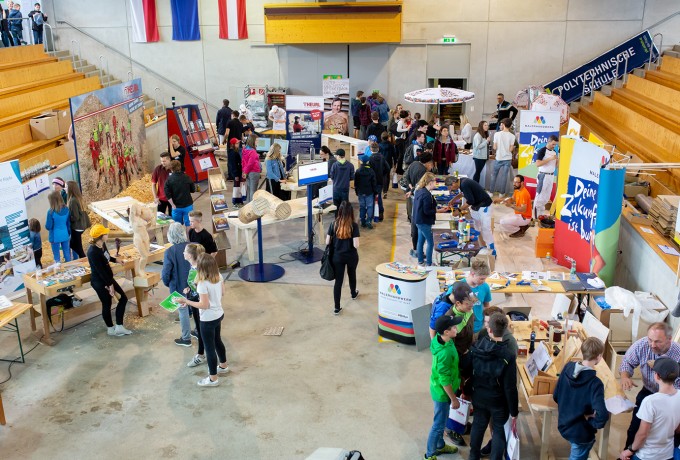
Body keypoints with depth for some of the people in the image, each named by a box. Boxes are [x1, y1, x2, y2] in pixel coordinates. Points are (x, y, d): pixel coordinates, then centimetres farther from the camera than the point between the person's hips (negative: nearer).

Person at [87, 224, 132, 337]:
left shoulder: (102, 245, -1)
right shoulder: (93, 252, -28)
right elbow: (100, 270, -24)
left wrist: (115, 259, 11)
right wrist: (110, 284, -18)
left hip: (108, 278, 9)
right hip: (99, 282, -9)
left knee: (123, 298, 10)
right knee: (107, 304, 8)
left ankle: (119, 327, 17)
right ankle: (111, 328, 31)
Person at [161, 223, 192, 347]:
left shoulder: (169, 252, -23)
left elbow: (166, 273, -18)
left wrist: (167, 283, 3)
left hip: (178, 287, -4)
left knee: (183, 311, 12)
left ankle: (186, 338, 25)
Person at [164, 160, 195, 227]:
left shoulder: (169, 180, -8)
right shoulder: (187, 178, -6)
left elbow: (167, 194, -14)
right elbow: (193, 190, 4)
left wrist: (173, 205, -9)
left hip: (176, 207, 0)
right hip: (188, 205, 0)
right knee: (189, 225, 10)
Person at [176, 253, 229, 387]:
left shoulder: (203, 284, -28)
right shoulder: (218, 277, -5)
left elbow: (204, 305, -25)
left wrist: (186, 301, -18)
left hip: (208, 319, -8)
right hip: (219, 315, 8)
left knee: (209, 347, 7)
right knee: (217, 341, 28)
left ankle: (213, 379, 20)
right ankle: (223, 366, 48)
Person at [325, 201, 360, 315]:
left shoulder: (333, 224, -10)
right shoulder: (354, 225, -18)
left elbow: (327, 242, -6)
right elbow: (356, 245, -20)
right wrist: (352, 243, 1)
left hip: (337, 256, 1)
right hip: (351, 256, -1)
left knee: (338, 280, 6)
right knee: (352, 275, 27)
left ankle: (337, 308, 7)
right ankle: (353, 294, 53)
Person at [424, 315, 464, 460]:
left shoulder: (439, 339, -10)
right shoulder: (445, 353, -36)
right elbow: (445, 381, -28)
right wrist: (454, 399, -14)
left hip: (440, 389, 9)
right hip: (442, 392, -9)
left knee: (441, 421, 27)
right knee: (439, 425, 10)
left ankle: (440, 446, 48)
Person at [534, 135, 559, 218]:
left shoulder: (554, 152, 11)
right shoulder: (542, 150, -11)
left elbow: (556, 165, 16)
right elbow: (538, 164, -21)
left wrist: (557, 160, -6)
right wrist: (550, 158, -24)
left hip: (551, 176, 8)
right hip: (543, 175, -8)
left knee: (547, 196, 11)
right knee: (539, 196, -5)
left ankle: (541, 214, 18)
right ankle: (537, 215, -1)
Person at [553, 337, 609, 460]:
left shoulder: (567, 367, -10)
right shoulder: (595, 383, -28)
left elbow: (556, 396, 1)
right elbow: (602, 416, -36)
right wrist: (592, 422, -16)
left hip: (563, 425, 6)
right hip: (581, 432, -5)